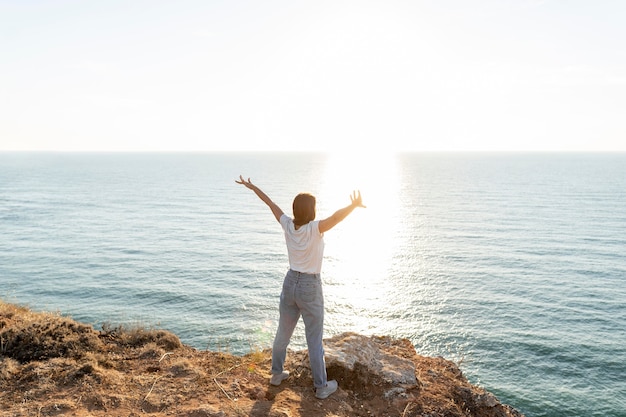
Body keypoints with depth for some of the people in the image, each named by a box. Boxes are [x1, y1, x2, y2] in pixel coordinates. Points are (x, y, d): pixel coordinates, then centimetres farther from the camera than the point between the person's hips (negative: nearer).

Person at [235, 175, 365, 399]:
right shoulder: (314, 228, -22)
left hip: (290, 283, 6)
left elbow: (271, 204, 7)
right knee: (314, 339, 6)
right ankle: (321, 386, 18)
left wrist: (252, 187, 18)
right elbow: (335, 217, -42)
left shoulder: (288, 225, -7)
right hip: (310, 288, -6)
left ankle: (277, 373, 38)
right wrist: (354, 206, -54)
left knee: (283, 332, 21)